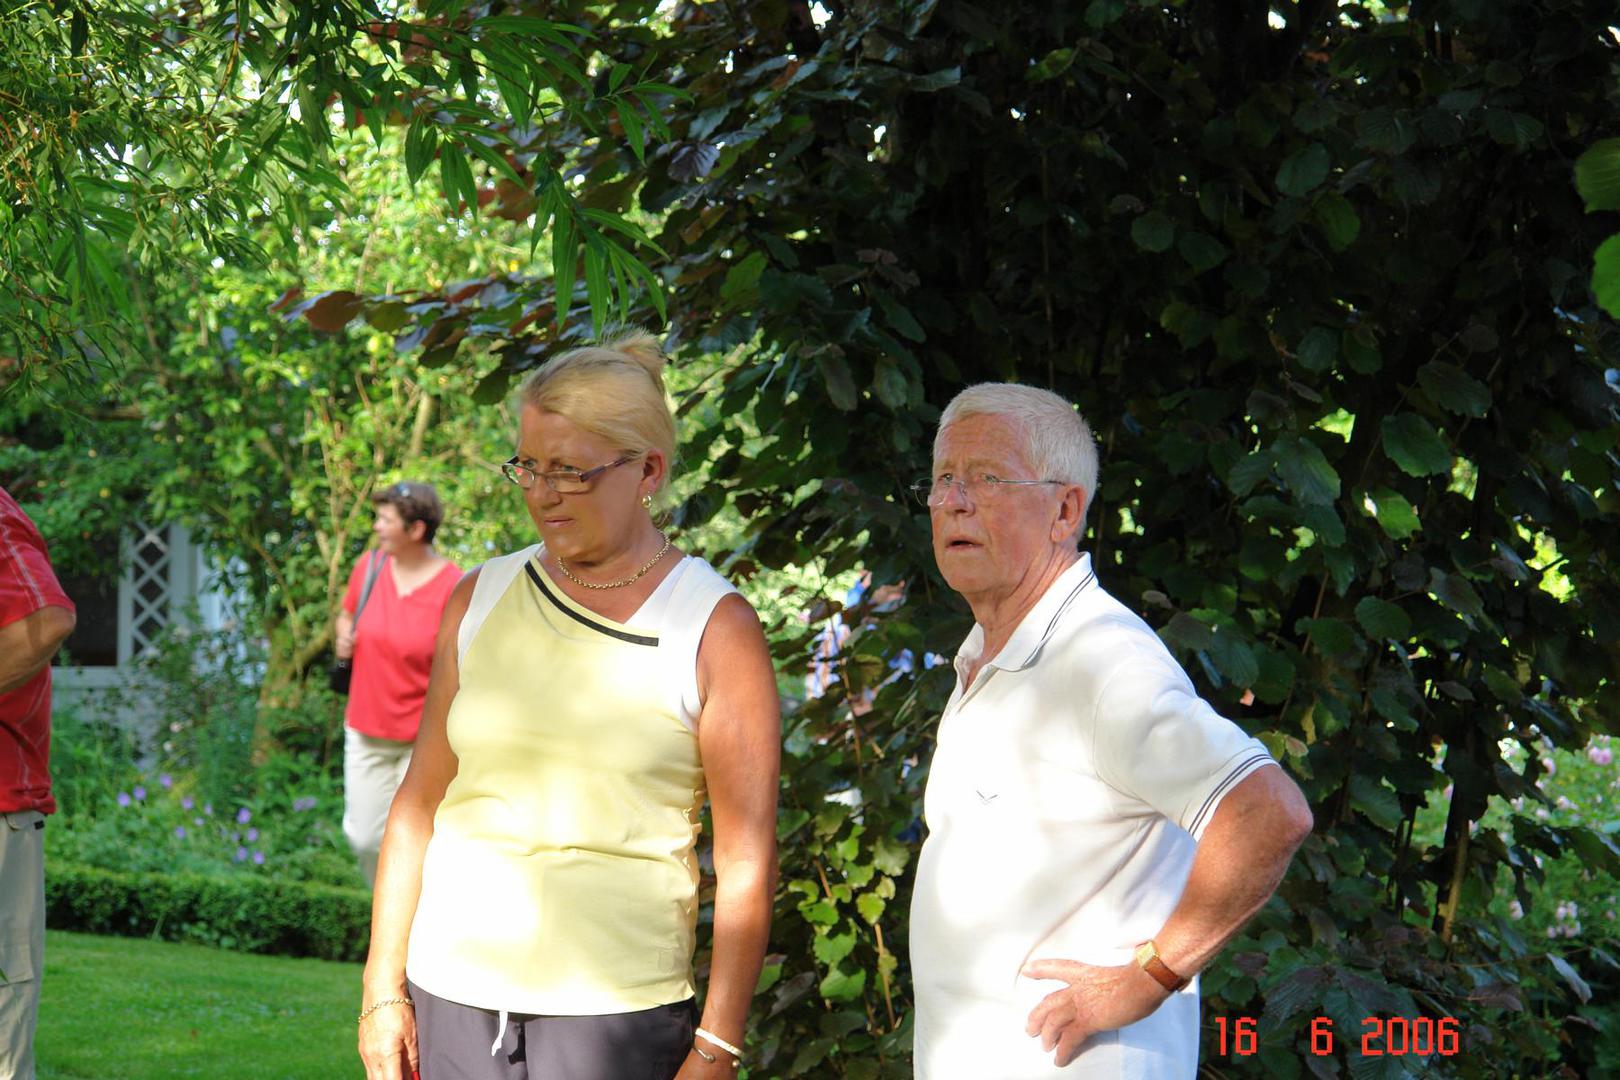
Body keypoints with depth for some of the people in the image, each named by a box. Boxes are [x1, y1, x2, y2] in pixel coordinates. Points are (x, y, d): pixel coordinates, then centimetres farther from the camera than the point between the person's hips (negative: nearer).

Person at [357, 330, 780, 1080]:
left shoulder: (713, 629, -2)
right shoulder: (481, 601, 8)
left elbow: (745, 859, -5)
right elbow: (418, 805, 11)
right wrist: (382, 991, 6)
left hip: (615, 1014, -3)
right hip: (450, 1000, 3)